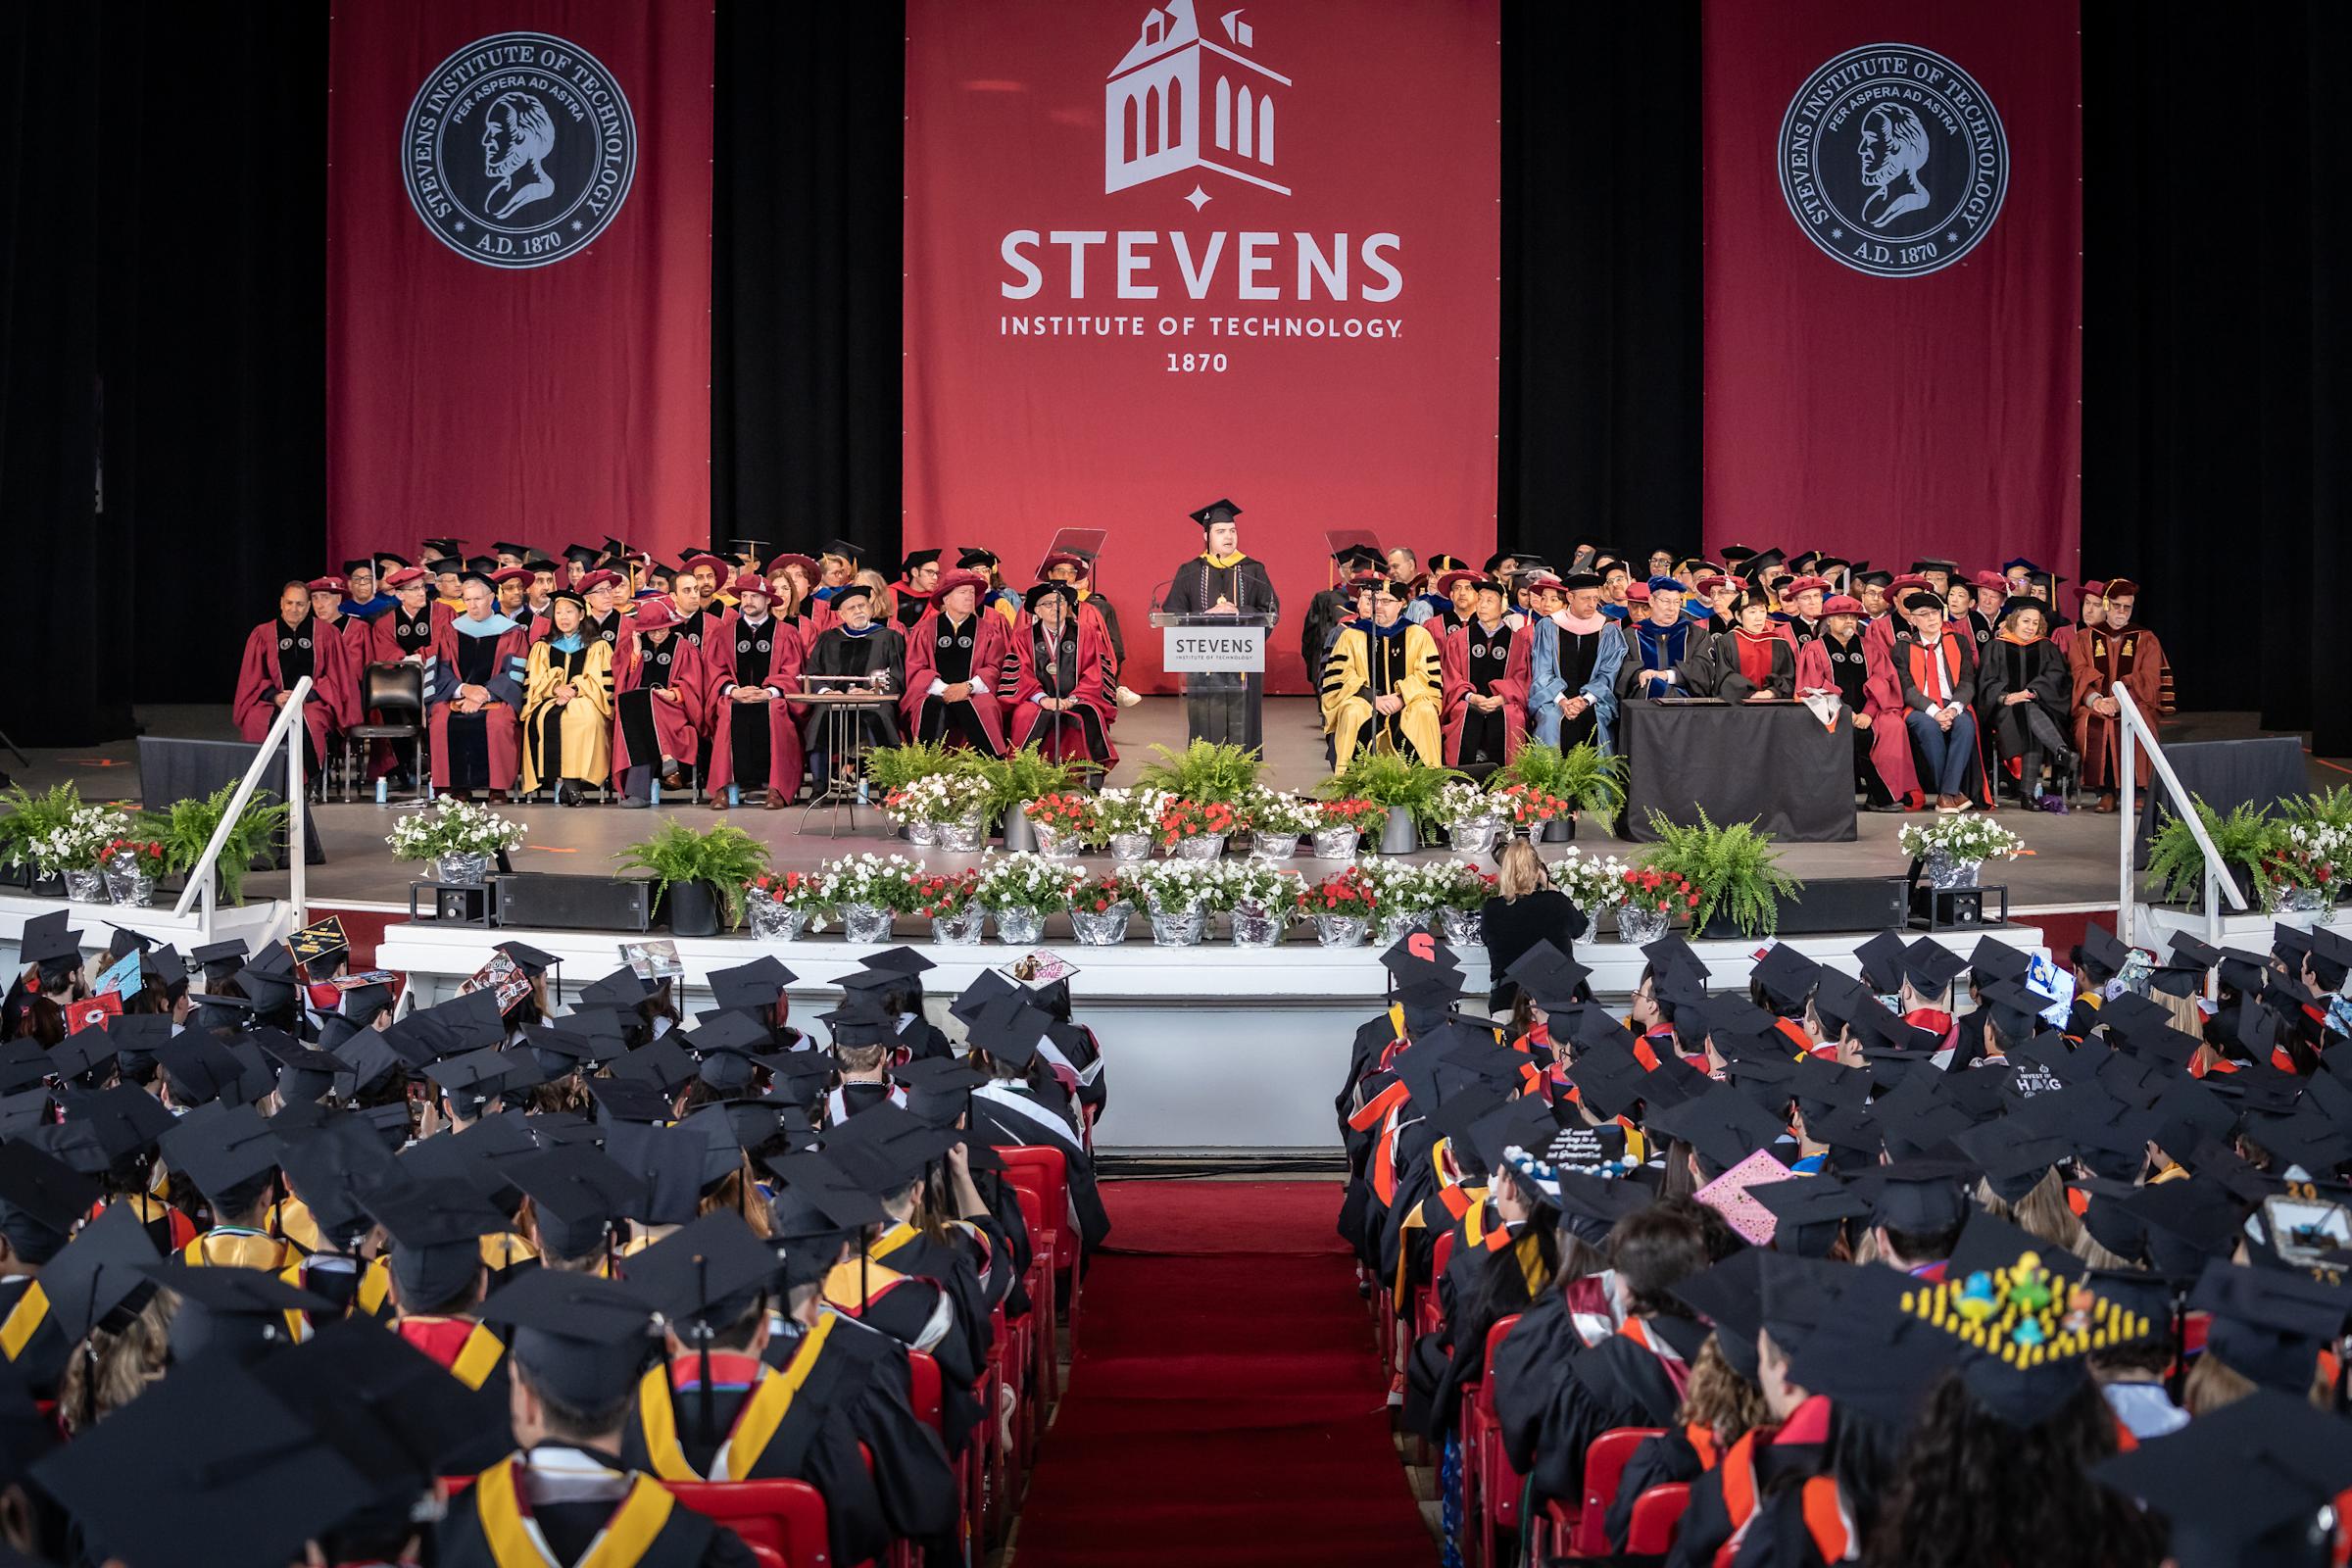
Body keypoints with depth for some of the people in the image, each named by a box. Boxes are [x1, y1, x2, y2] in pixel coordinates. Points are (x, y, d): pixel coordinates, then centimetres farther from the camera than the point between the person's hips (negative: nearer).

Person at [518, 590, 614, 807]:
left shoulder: (598, 648, 17)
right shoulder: (542, 647, 23)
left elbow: (603, 683, 4)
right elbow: (534, 682, 10)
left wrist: (574, 690, -12)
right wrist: (556, 688, -11)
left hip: (585, 701, -2)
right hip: (550, 701, 2)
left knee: (586, 717, -39)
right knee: (544, 718, -36)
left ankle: (570, 779, -40)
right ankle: (563, 780, -40)